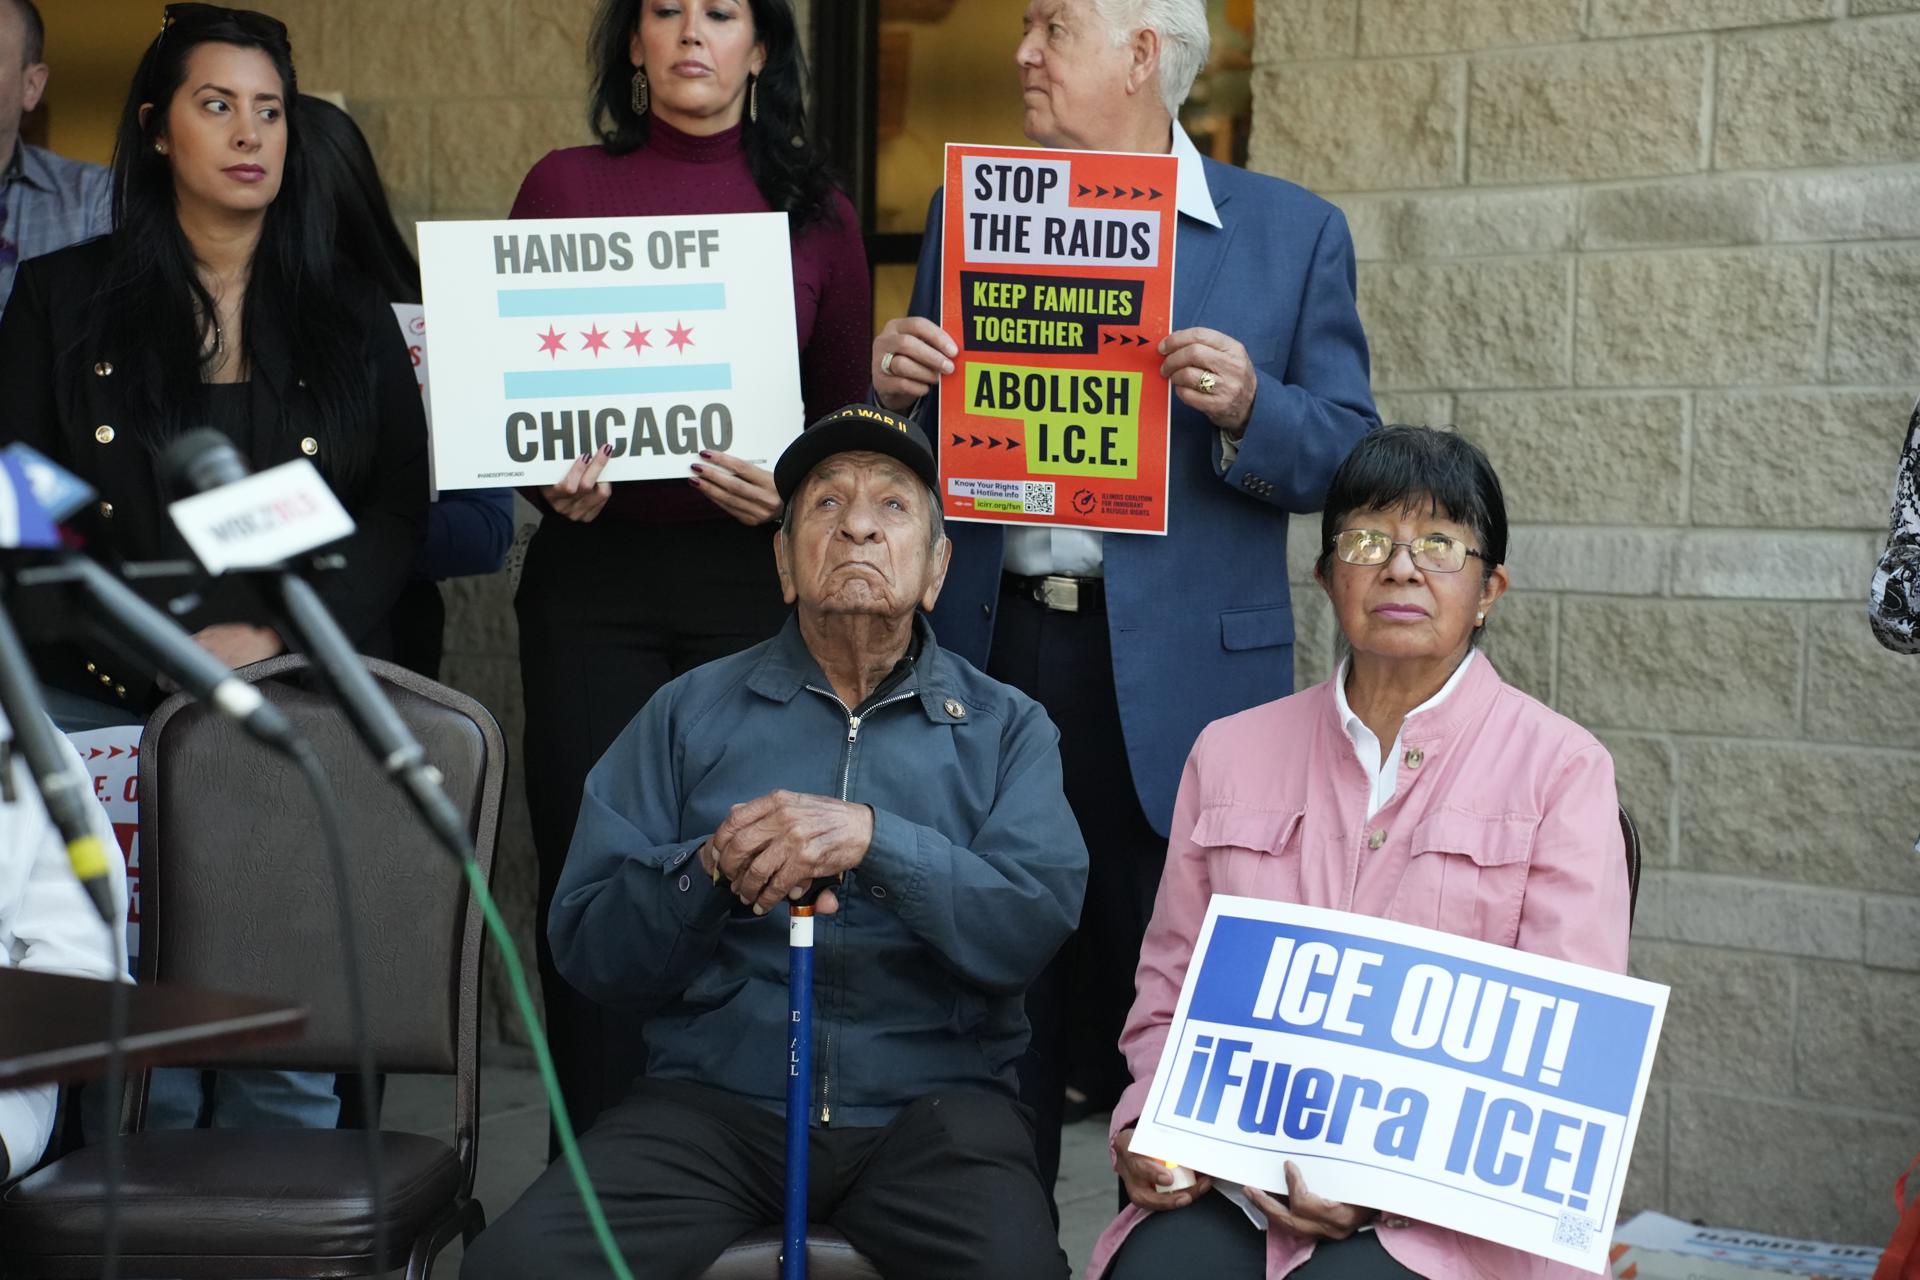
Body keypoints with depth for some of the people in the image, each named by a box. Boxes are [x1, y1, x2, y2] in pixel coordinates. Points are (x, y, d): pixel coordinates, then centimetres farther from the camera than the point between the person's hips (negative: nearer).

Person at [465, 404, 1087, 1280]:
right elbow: (586, 948, 4)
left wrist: (875, 838, -21)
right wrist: (709, 871, -16)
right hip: (712, 1098, 1)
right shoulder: (687, 713, 10)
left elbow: (1034, 926, -7)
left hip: (931, 1103, 0)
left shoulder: (1004, 727, 9)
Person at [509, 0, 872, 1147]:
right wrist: (549, 480, -9)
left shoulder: (813, 209, 10)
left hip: (758, 578, 0)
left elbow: (850, 416, 11)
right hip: (594, 572, 0)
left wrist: (796, 494, -9)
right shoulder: (566, 189, 9)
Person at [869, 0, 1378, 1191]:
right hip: (994, 655, 3)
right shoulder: (967, 217, 13)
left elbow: (1349, 454, 1)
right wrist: (894, 389, -7)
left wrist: (1247, 410, -17)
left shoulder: (1294, 232, 4)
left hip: (1175, 684, -3)